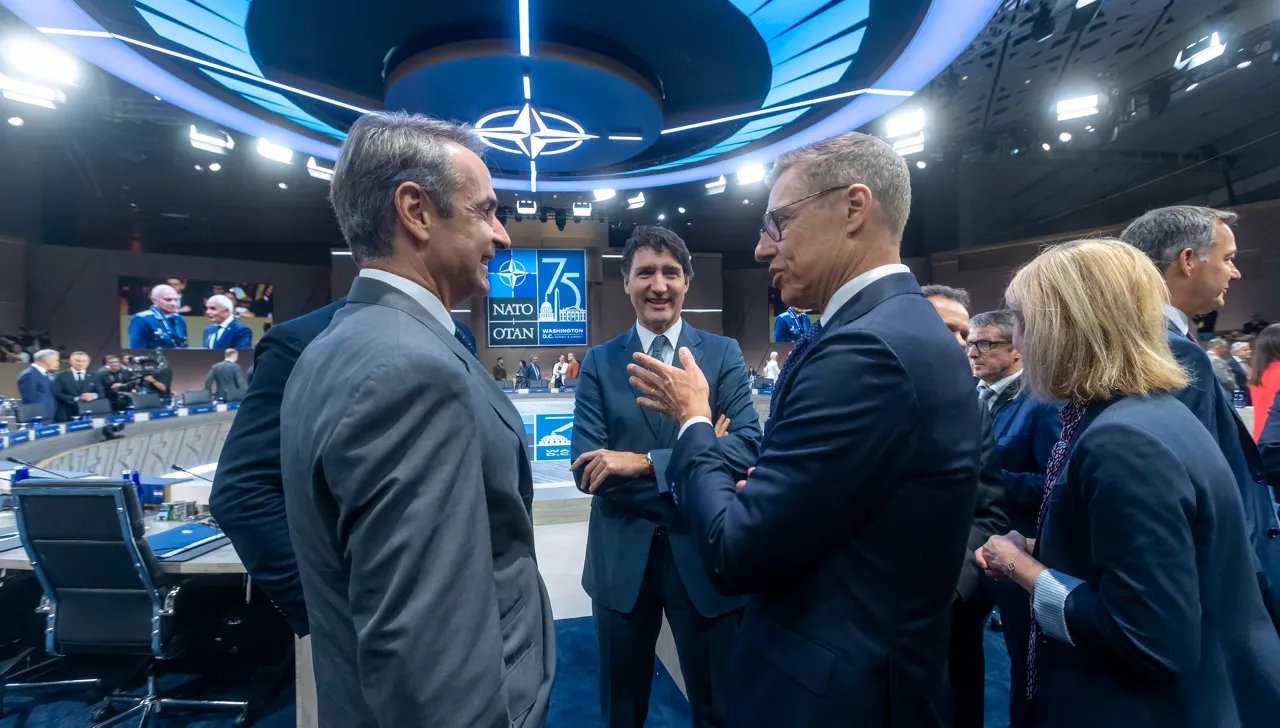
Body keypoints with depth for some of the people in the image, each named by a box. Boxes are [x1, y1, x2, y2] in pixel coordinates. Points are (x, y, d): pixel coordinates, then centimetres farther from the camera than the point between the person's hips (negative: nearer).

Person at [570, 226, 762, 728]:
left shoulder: (723, 354, -1)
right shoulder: (599, 363, -1)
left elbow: (748, 446, -14)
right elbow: (587, 469, -10)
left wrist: (644, 462, -23)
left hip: (704, 552, -1)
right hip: (622, 556, 1)